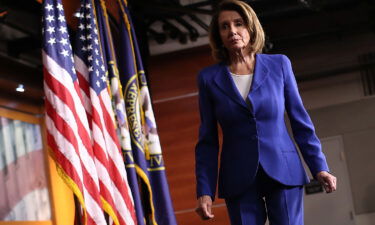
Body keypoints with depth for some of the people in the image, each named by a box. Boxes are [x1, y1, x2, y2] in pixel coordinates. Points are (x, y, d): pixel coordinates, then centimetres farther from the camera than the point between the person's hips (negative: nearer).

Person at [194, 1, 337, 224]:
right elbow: (208, 141, 5)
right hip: (239, 181, 0)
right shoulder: (209, 78, 4)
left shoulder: (279, 64, 4)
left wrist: (319, 167, 0)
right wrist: (205, 191, -2)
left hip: (283, 172, 0)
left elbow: (300, 120, 7)